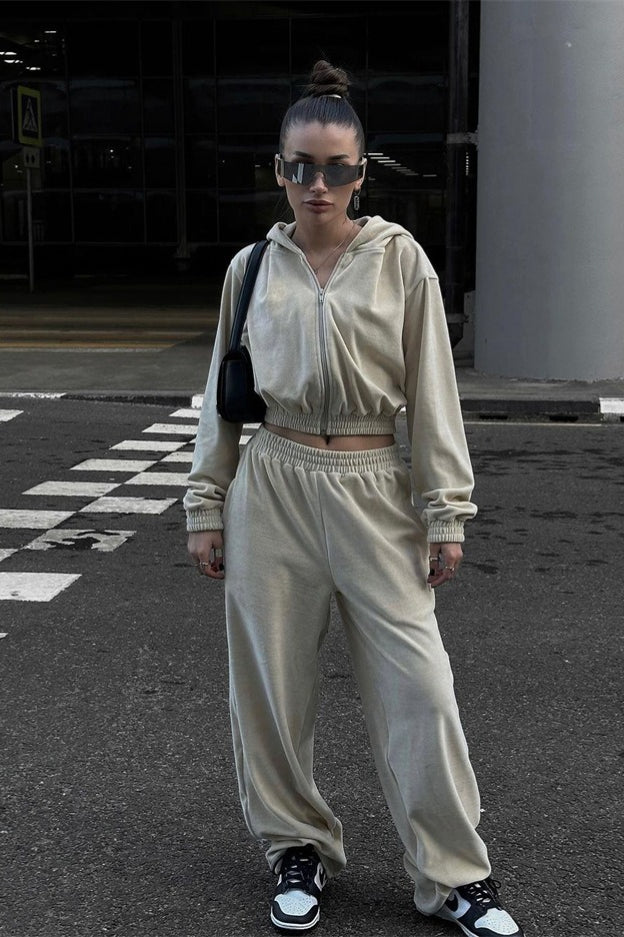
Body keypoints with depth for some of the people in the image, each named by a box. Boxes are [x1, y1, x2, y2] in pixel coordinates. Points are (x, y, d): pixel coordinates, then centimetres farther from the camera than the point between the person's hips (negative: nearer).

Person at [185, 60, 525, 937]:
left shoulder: (400, 260, 0)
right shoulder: (252, 266, 6)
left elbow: (432, 391, 1)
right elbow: (223, 395, 10)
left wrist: (447, 512, -3)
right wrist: (206, 506, 8)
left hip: (373, 489, -2)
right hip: (271, 487, 2)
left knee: (419, 685, -2)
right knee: (274, 682, 8)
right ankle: (299, 849, 28)